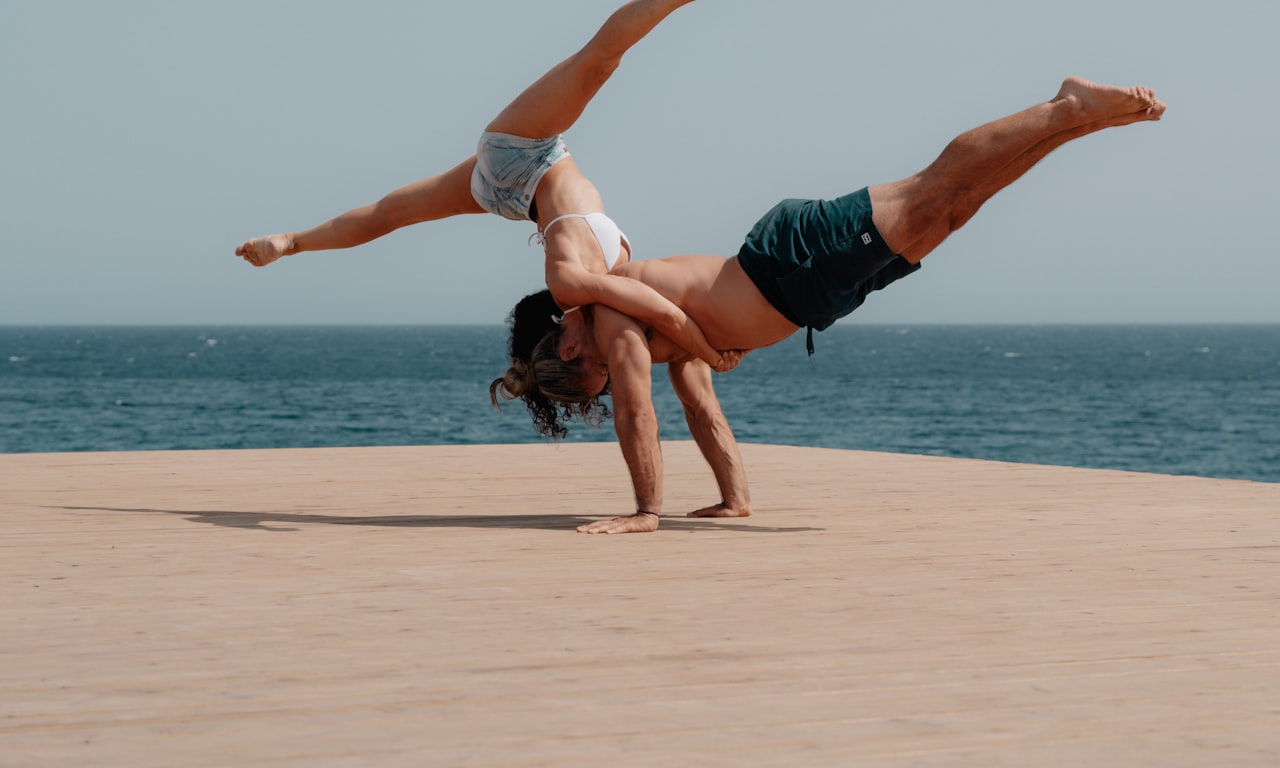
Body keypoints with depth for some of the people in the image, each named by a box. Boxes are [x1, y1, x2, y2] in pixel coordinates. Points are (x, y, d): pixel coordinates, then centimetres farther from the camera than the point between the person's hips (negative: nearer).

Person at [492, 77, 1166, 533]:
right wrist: (735, 498, 27)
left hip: (795, 255, -7)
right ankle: (1082, 117, 6)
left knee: (937, 193, -14)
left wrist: (646, 511, -10)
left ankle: (1070, 108, -18)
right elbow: (704, 409, 27)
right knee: (949, 208, 5)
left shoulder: (615, 315, -5)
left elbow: (636, 413, -12)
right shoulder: (670, 336, 22)